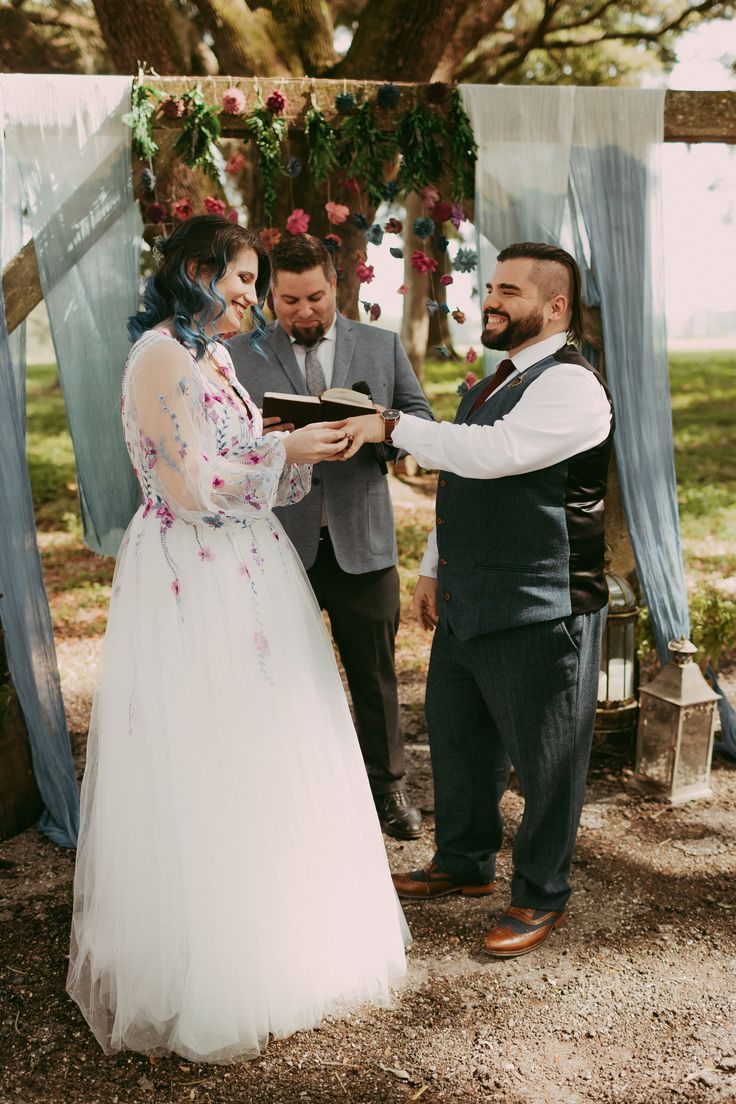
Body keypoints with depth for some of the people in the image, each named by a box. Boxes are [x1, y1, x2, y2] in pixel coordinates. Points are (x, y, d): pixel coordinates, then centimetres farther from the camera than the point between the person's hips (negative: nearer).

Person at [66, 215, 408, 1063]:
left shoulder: (212, 358, 13)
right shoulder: (159, 356, -14)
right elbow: (191, 485, -19)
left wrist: (306, 450, 4)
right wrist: (286, 451, -13)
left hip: (245, 578, 9)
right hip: (193, 588, -9)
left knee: (255, 761, 17)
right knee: (202, 773, 3)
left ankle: (266, 939, 35)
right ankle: (208, 971, 21)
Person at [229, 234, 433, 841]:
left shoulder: (383, 347, 8)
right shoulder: (240, 356, 4)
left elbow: (421, 419, 8)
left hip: (362, 540, 1)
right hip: (278, 542, 0)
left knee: (376, 673, 11)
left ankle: (388, 788, 29)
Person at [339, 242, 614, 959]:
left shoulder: (570, 385, -16)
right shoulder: (495, 383, 16)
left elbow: (492, 453, -31)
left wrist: (392, 424, -24)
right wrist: (433, 569, 16)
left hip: (540, 613, -9)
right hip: (467, 605, 10)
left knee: (544, 760, 6)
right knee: (456, 738, 21)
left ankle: (539, 897, 26)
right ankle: (464, 863, 41)